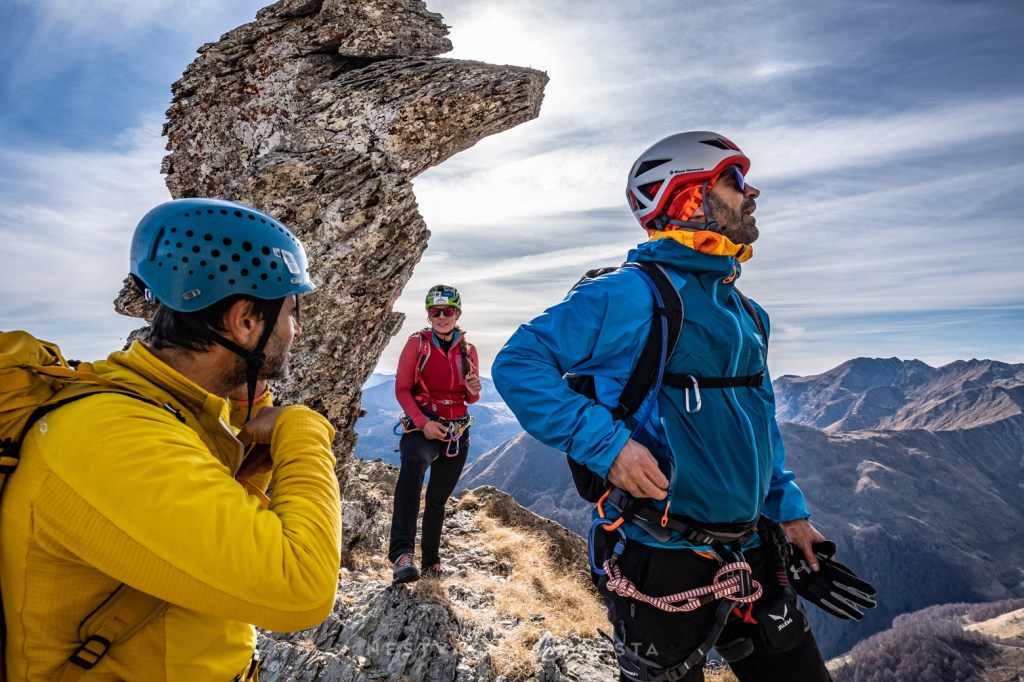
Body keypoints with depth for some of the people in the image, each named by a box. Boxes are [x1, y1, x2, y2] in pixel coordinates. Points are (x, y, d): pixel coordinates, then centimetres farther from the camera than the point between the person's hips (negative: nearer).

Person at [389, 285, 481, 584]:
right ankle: (402, 552, -42)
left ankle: (431, 560, 33)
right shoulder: (417, 343, -4)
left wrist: (473, 390, -12)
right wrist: (422, 422, -20)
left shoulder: (468, 350, 5)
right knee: (413, 462, -37)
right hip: (422, 426, -4)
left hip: (457, 431, 4)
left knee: (438, 498, 13)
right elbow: (402, 390, -6)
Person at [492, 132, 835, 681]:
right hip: (660, 561, -7)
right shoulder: (631, 294, -17)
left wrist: (787, 509, 15)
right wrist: (606, 444, -26)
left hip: (748, 554, 8)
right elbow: (517, 365, -18)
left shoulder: (745, 314, 10)